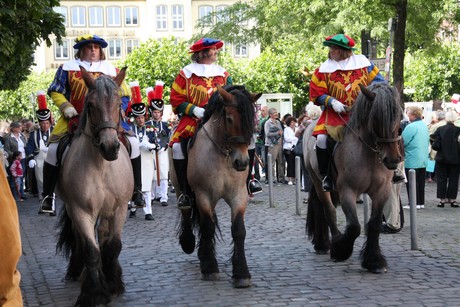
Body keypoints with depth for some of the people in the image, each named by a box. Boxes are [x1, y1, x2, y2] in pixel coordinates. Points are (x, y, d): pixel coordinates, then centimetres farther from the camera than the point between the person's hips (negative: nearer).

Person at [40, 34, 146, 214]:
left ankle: (136, 191, -1)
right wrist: (66, 106, -10)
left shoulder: (111, 70, 9)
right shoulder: (68, 68, 5)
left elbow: (124, 96, 10)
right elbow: (55, 92, 7)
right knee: (54, 149, -16)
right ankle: (48, 195, 2)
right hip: (74, 118, -1)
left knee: (133, 143, -14)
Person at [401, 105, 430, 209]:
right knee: (421, 181, 12)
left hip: (412, 160, -8)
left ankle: (415, 203, -1)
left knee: (411, 182, -1)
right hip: (423, 159, 8)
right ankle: (421, 202, 16)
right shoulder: (424, 126, 9)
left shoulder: (411, 127, -18)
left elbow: (402, 141, -18)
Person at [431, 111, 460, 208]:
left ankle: (442, 199, 8)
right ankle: (452, 199, 9)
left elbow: (435, 145, -9)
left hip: (442, 159, 0)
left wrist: (433, 145, 10)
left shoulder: (440, 130, -10)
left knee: (441, 179, 8)